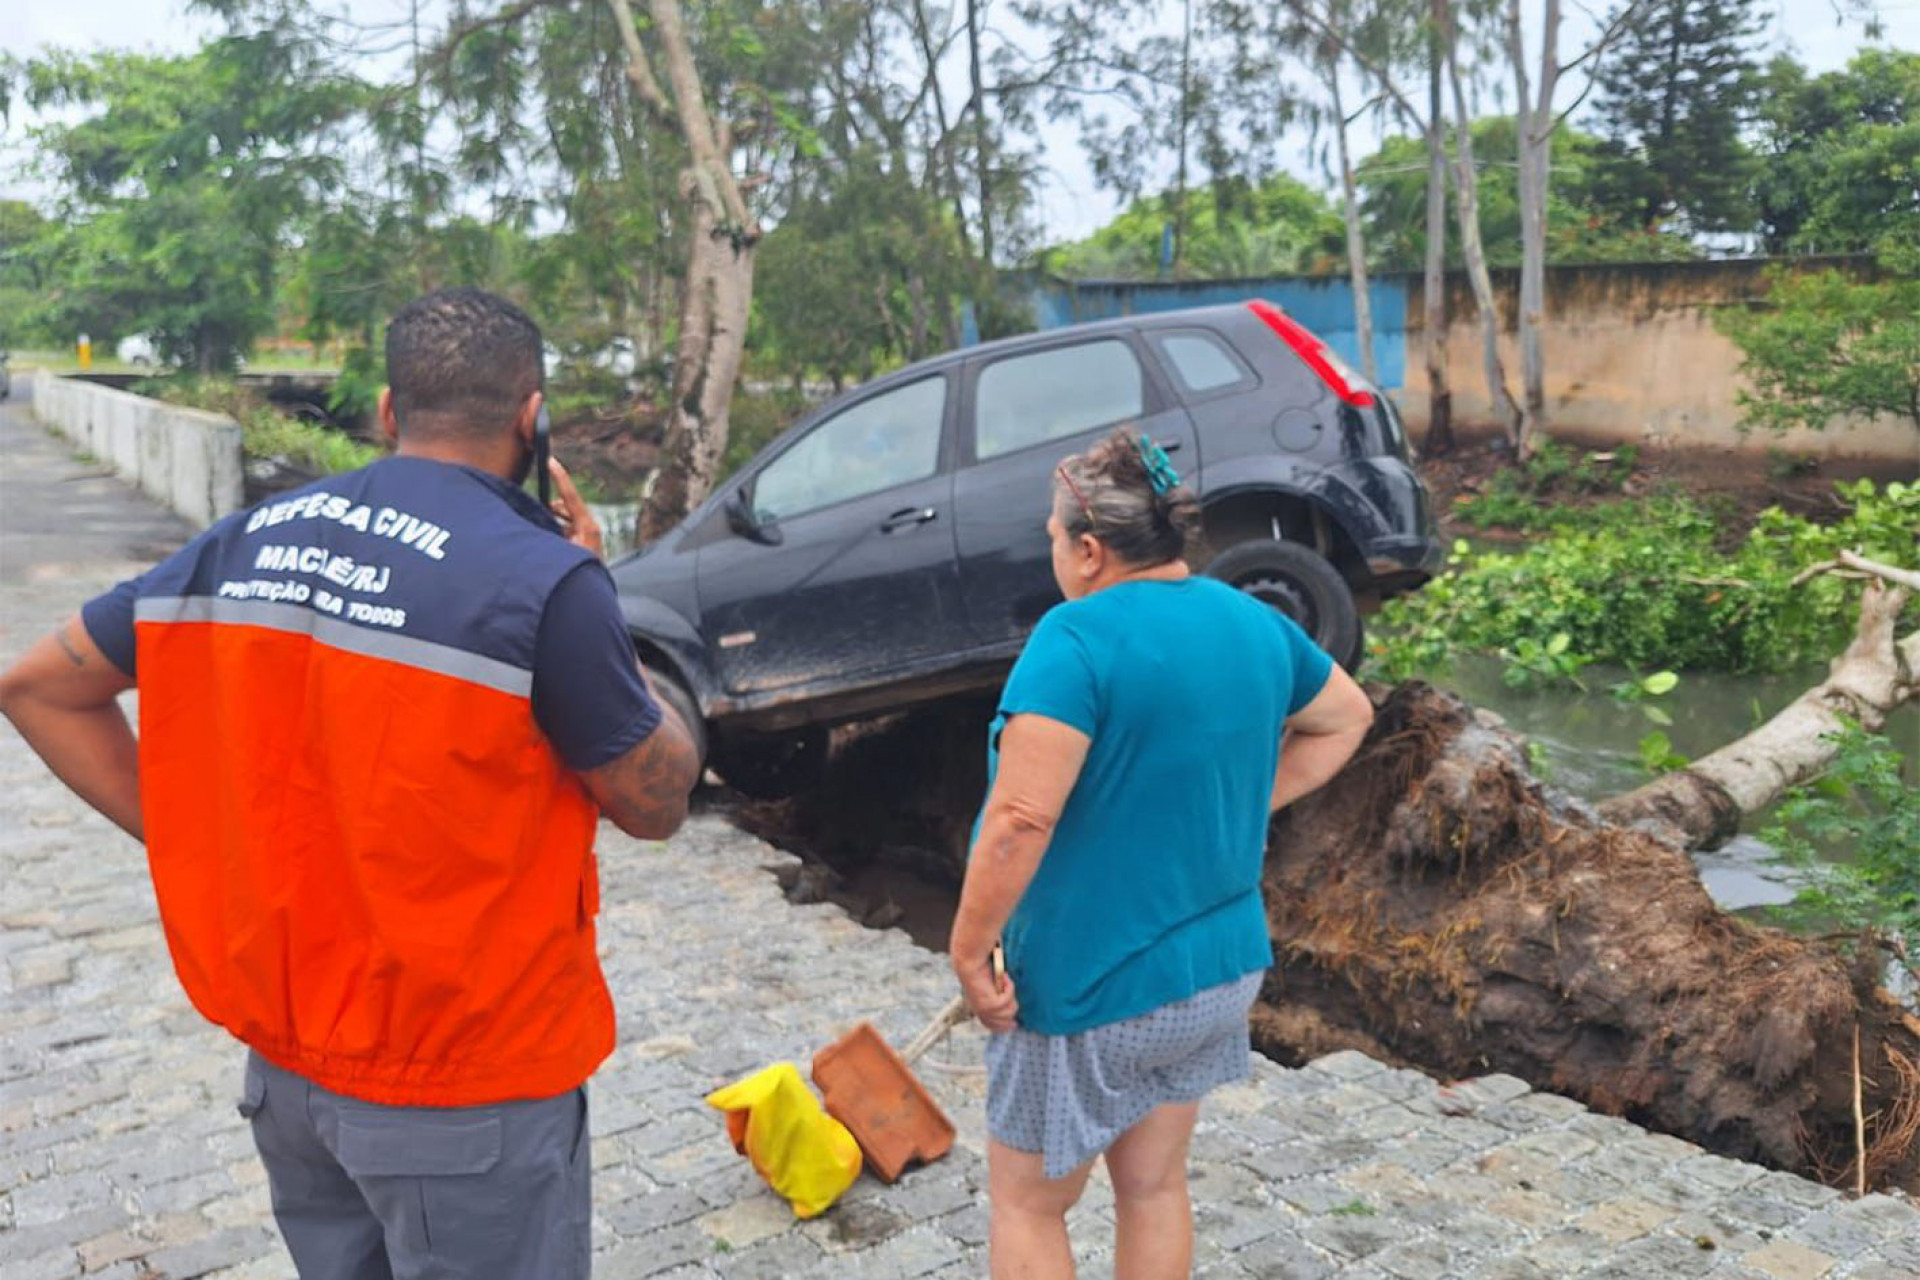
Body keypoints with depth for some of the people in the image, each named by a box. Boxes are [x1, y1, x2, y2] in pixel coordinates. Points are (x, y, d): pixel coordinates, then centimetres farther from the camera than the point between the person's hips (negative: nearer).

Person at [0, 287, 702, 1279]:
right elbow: (656, 803, -9)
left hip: (283, 1060, 6)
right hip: (462, 1094, -6)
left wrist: (195, 846, 5)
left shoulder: (246, 542, -1)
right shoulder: (544, 579, -21)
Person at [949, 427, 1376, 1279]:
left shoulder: (1078, 638, -22)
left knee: (1027, 1204, 13)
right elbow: (1345, 717, 19)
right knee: (1155, 1187, 22)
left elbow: (1022, 819, -29)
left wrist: (969, 952, -17)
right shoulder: (1254, 624, 2)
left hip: (1088, 985, -7)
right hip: (1221, 964, 7)